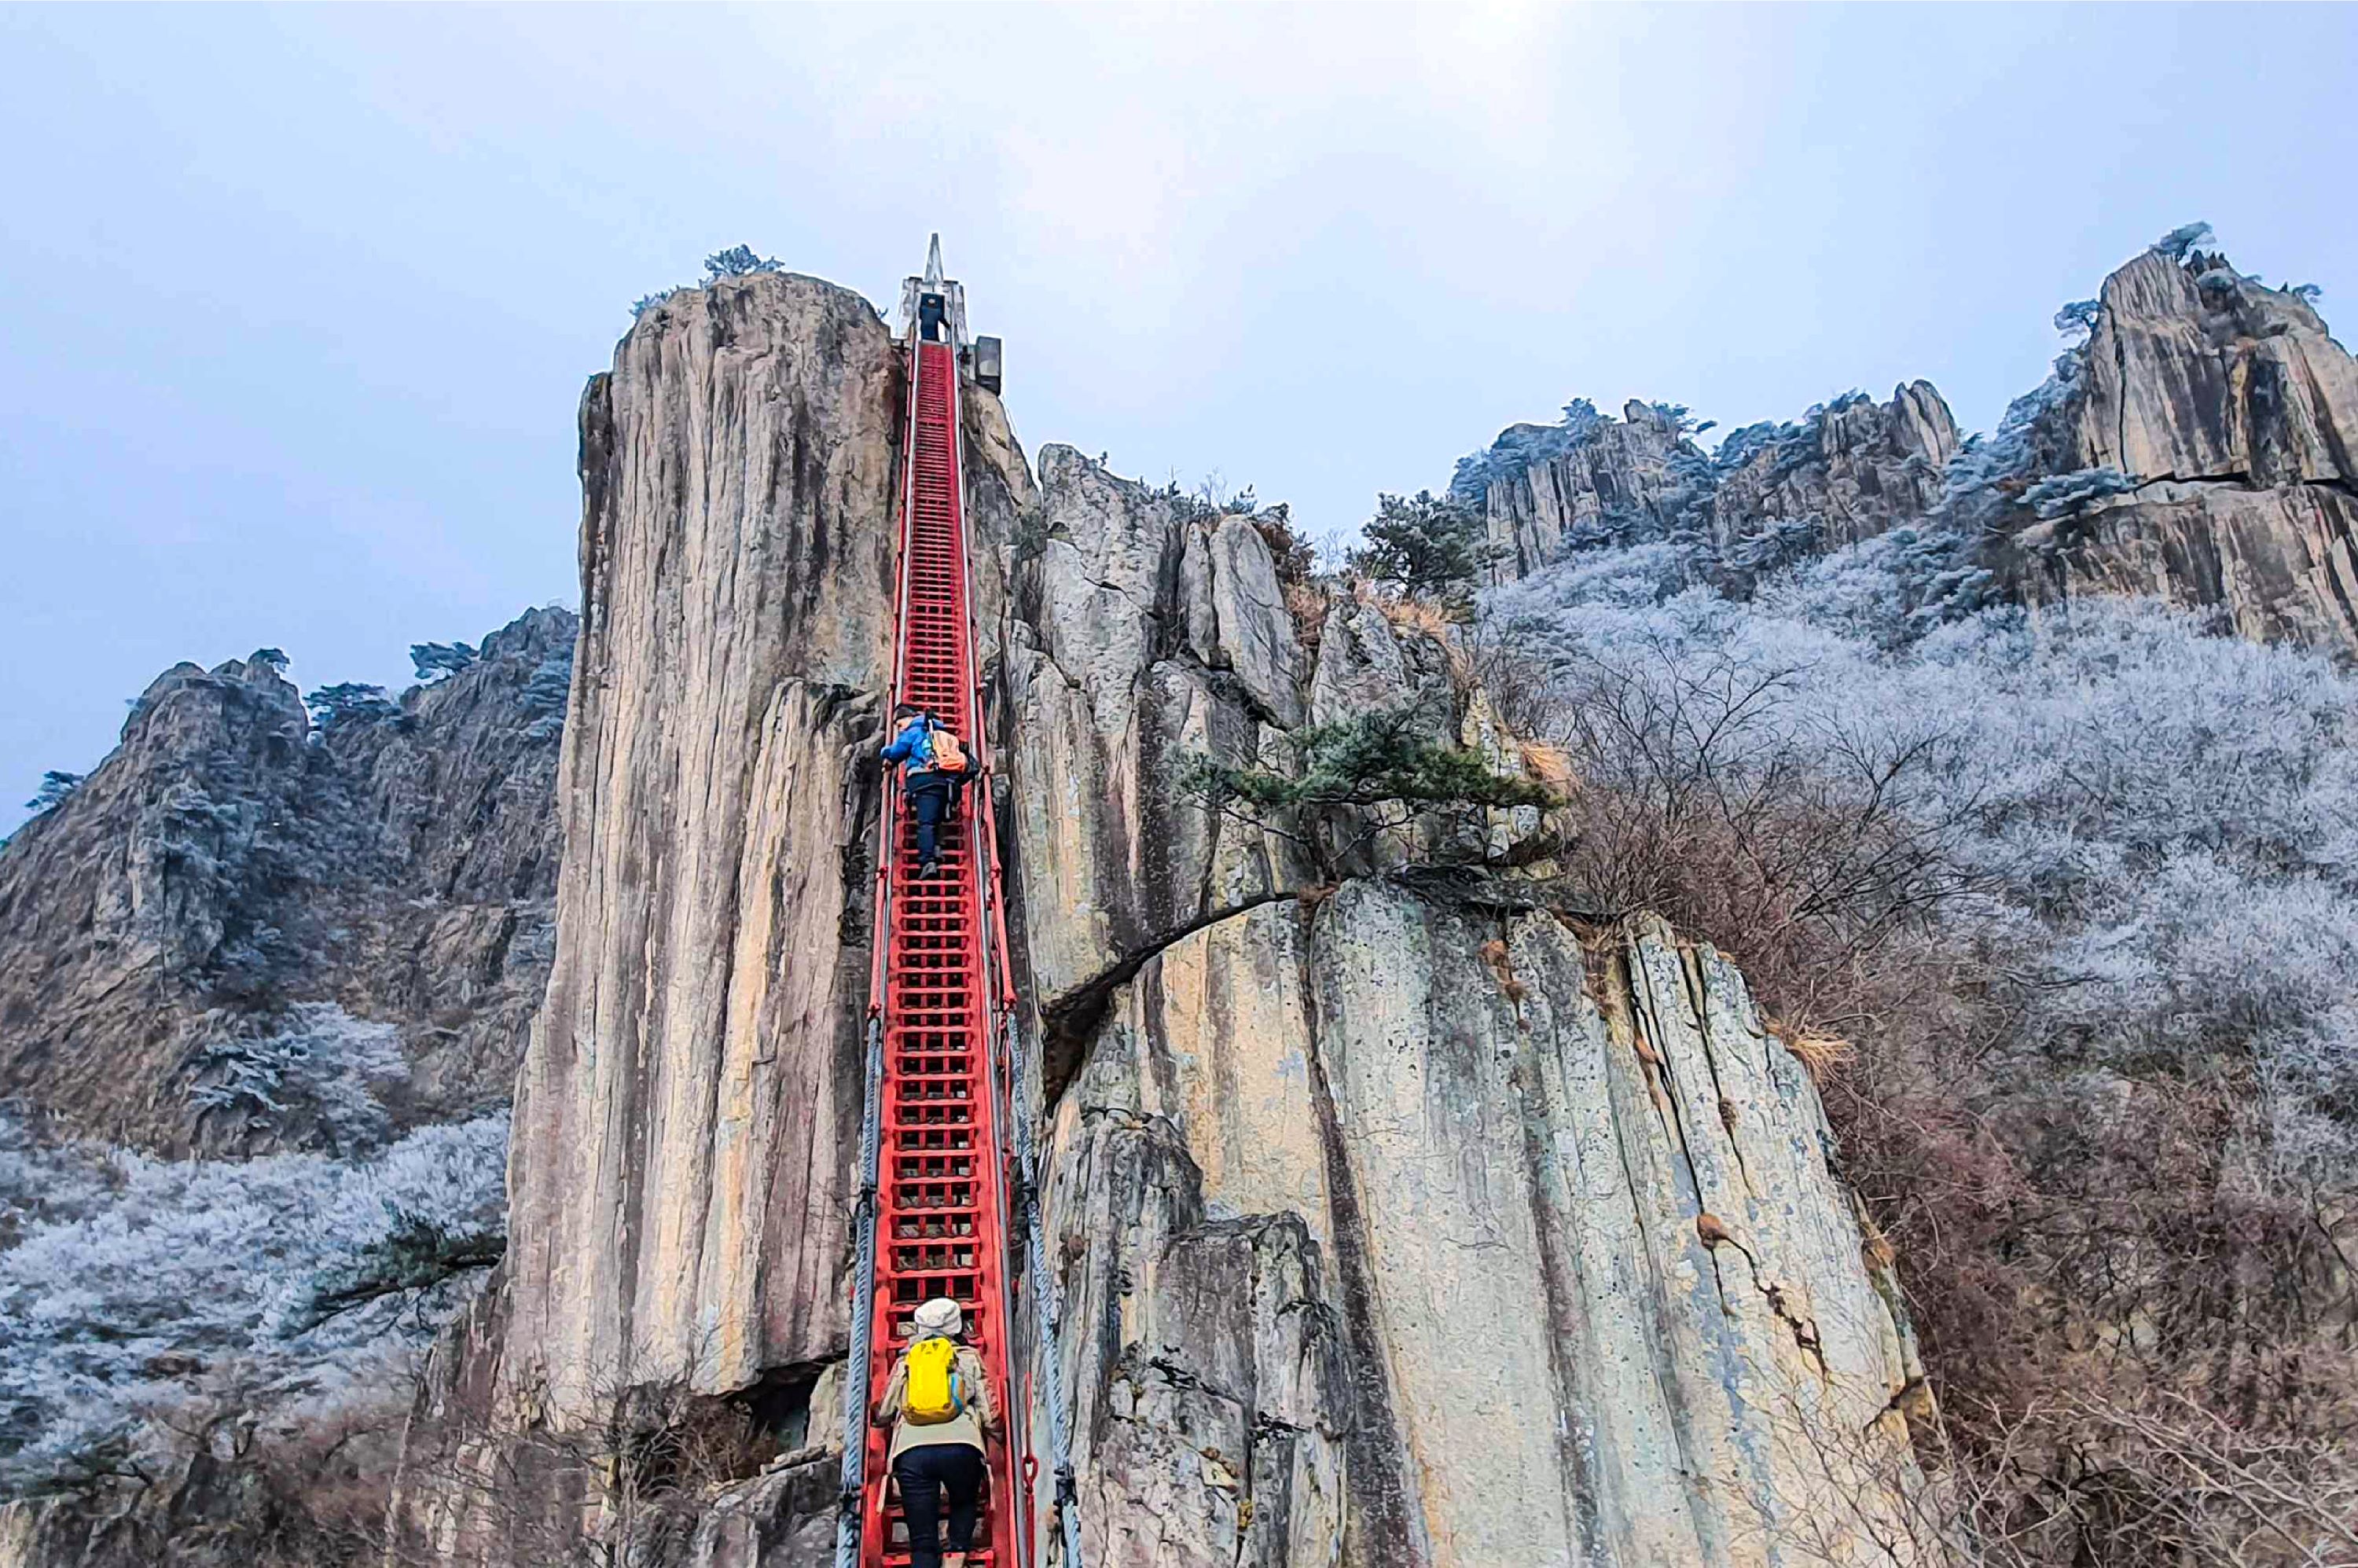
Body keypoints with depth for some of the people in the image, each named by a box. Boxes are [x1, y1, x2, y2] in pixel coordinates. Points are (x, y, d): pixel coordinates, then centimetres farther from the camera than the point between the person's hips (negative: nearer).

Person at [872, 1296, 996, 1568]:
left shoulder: (904, 1362, 25)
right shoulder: (970, 1358, 21)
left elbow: (882, 1416, 26)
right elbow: (992, 1420, 15)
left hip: (911, 1451, 1)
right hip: (960, 1447, 0)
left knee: (922, 1544, 8)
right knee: (964, 1503, 30)